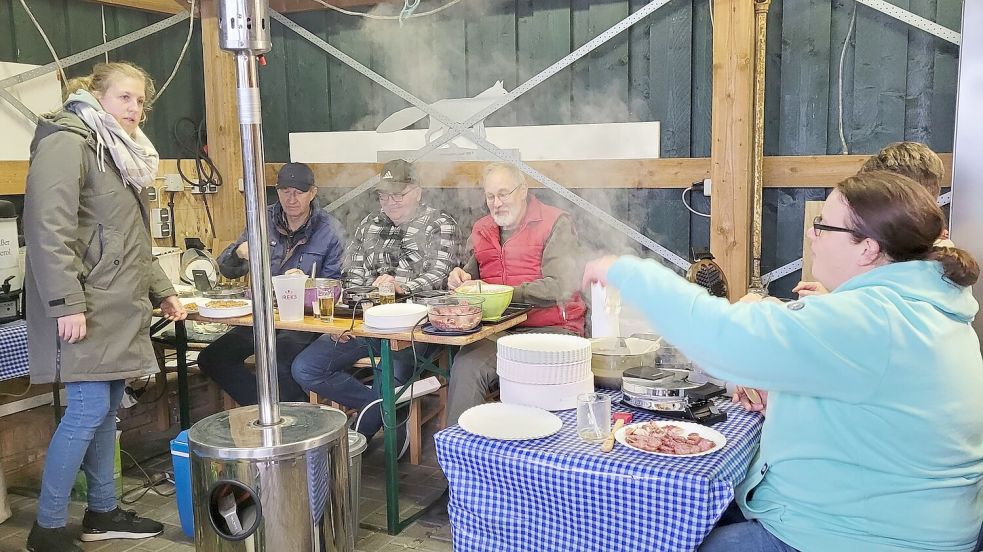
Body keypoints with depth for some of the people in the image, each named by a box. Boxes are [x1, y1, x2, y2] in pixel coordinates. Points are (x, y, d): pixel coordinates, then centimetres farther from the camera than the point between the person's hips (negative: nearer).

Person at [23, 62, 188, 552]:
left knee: (107, 407, 12)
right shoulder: (67, 141, -8)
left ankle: (102, 512, 23)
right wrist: (66, 303, -23)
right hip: (85, 307, -9)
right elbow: (48, 228, -18)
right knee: (89, 407, -8)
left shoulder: (122, 154, 21)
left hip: (119, 307, 9)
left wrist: (161, 290, 19)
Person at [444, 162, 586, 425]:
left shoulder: (556, 223, -1)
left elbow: (557, 287, -12)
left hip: (550, 329, -4)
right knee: (465, 367, -25)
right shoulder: (482, 229, 19)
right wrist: (461, 278, 1)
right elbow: (474, 276, 27)